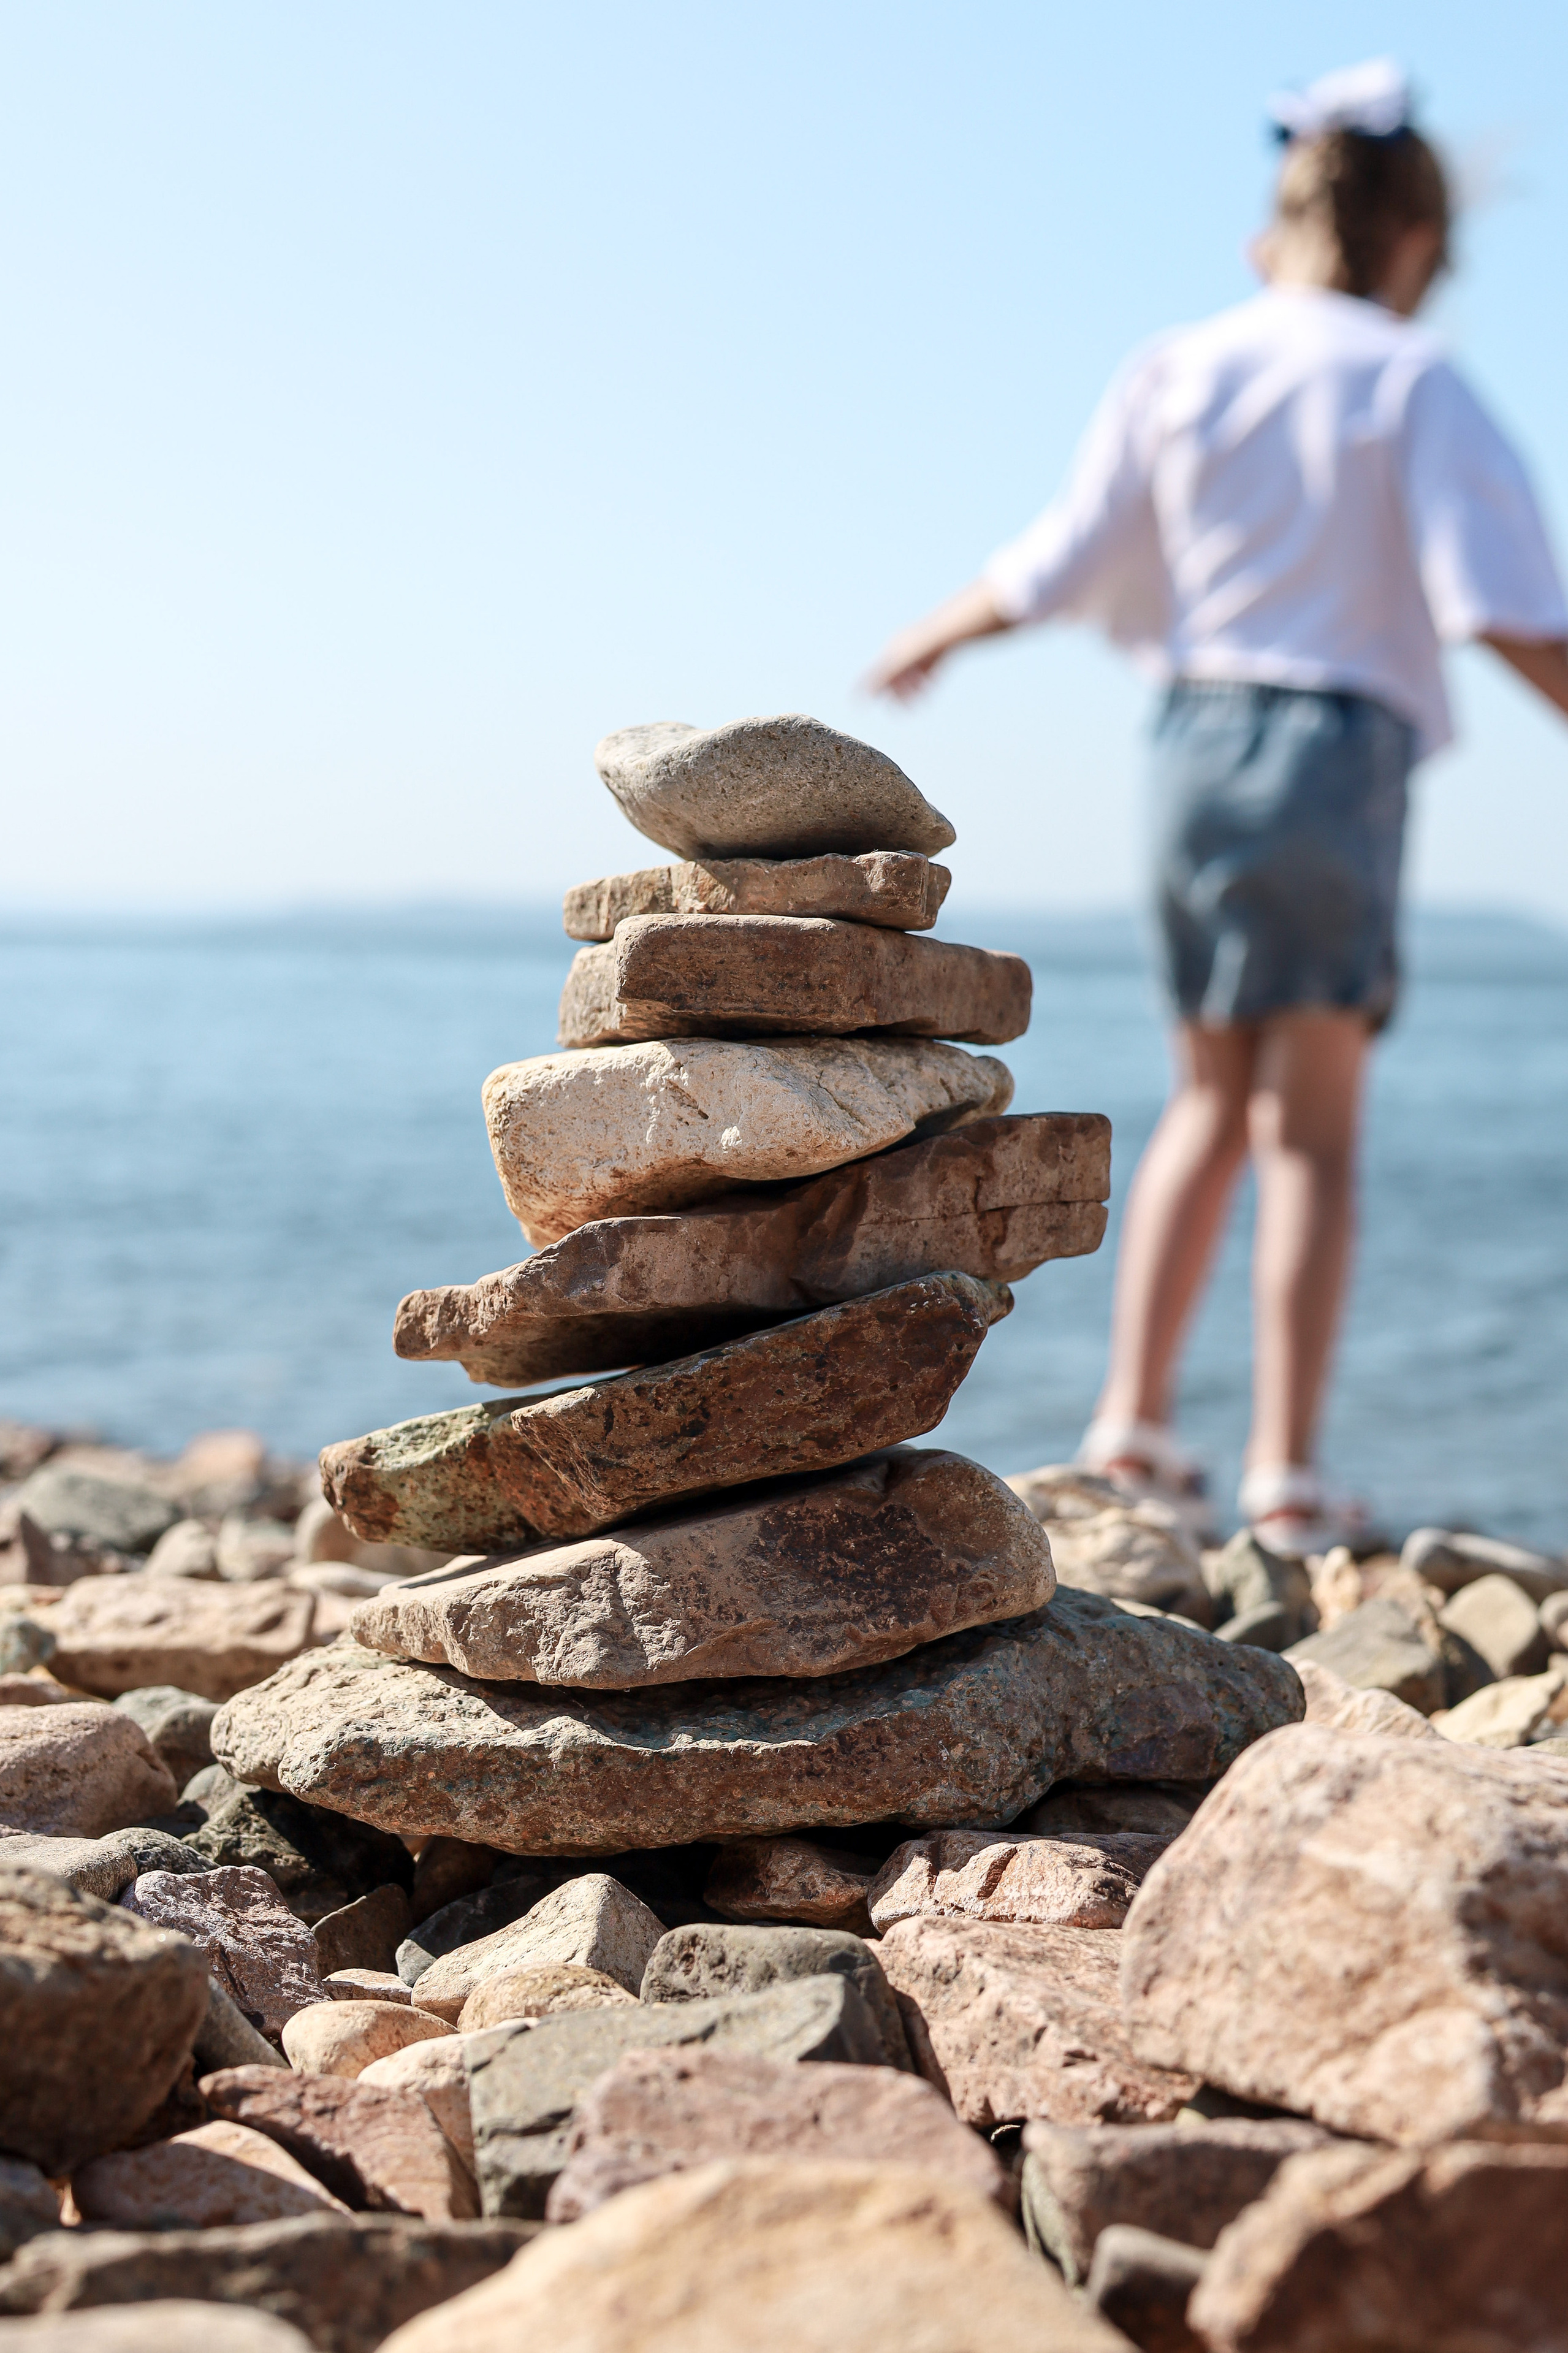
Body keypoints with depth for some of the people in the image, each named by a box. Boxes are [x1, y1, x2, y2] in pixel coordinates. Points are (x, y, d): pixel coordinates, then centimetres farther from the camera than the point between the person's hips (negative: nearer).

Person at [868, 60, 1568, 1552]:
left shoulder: (1177, 371, 8)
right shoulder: (1412, 386, -2)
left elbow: (1055, 569, 11)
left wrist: (933, 638, 28)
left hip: (1197, 738, 4)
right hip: (1339, 750, -4)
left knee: (1211, 1101, 17)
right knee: (1310, 1127, 1)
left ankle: (1132, 1419, 16)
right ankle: (1284, 1473, 0)